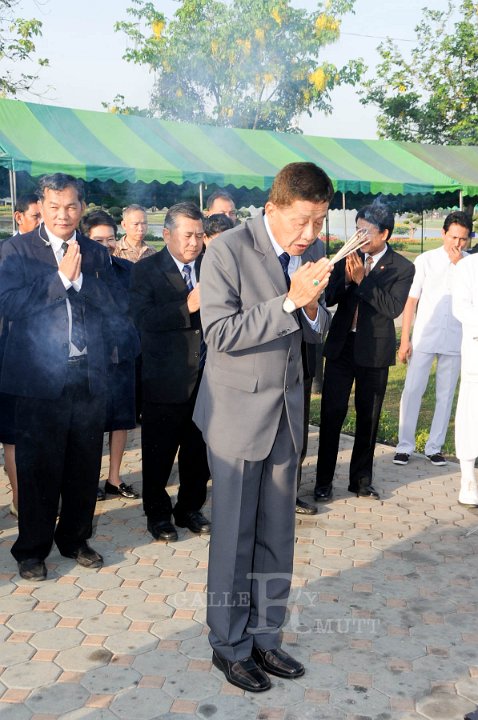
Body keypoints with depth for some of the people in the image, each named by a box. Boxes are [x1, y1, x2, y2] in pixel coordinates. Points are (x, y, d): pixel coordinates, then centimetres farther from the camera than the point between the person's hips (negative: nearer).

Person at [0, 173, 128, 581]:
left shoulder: (97, 255, 10)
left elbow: (115, 310, 1)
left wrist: (80, 277, -13)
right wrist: (61, 276, -15)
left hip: (89, 377, 3)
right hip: (39, 378, -3)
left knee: (85, 467, 12)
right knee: (38, 469, 6)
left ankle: (75, 538, 30)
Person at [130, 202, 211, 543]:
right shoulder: (146, 270, -4)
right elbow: (144, 318, -18)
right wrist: (188, 306, -27)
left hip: (206, 377, 4)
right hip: (166, 380, -3)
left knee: (199, 451, 15)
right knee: (159, 454, 8)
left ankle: (190, 508, 33)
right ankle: (158, 514, 26)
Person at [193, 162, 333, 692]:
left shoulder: (307, 252, 4)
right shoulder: (228, 251, -14)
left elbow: (315, 331, 10)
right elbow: (221, 333, -19)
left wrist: (312, 306, -13)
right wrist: (289, 301, -25)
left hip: (287, 411, 6)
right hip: (238, 411, -5)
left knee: (276, 534, 12)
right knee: (234, 535, 6)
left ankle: (264, 637, 29)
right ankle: (229, 645, 24)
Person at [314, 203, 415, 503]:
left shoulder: (402, 267, -6)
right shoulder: (349, 257, 1)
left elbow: (393, 307, -19)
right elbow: (329, 298, 1)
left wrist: (361, 279, -22)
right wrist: (346, 279, -17)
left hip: (374, 349, -1)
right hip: (341, 344, 2)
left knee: (368, 417, 11)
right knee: (331, 413, 1)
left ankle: (361, 479, 25)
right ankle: (324, 480, 12)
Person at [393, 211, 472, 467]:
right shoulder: (425, 260, -4)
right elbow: (411, 300, -2)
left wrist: (459, 264, -16)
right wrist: (405, 339, -4)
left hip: (455, 341, 2)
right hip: (424, 338, -2)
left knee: (445, 395, 9)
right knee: (412, 391, -1)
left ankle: (434, 447, 20)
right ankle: (405, 446, 11)